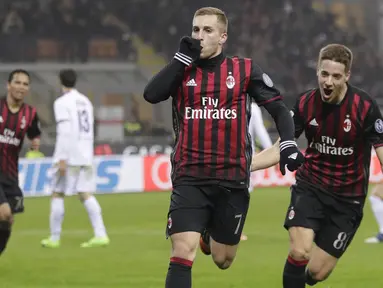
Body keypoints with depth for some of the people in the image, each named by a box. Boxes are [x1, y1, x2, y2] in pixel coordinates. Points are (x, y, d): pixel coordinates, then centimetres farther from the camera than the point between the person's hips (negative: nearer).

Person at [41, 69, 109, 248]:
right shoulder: (85, 102, 16)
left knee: (57, 194, 2)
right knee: (86, 194, 3)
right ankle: (100, 235, -9)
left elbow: (64, 132, -17)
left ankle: (54, 238, 5)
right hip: (85, 156, 7)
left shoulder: (62, 103, -7)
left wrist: (62, 159, -19)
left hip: (68, 155, -6)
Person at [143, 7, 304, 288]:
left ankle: (210, 234, 48)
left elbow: (278, 108, 7)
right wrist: (183, 57, -11)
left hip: (232, 179, 0)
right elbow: (151, 94, -13)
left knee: (223, 260, 12)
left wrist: (288, 144, -9)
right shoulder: (182, 70, 5)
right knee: (182, 252, -17)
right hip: (189, 179, 0)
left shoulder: (245, 70, 2)